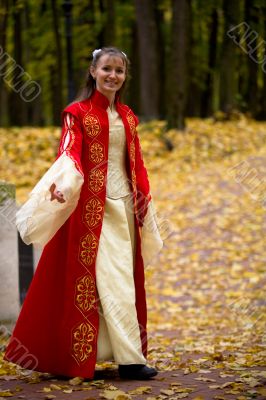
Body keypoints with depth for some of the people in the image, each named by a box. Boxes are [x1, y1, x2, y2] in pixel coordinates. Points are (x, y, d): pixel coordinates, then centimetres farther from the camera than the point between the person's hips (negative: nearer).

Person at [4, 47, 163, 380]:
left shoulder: (127, 117, 14)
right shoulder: (78, 113, -3)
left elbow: (136, 165, 16)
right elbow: (68, 155, -16)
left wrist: (144, 205, 12)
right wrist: (60, 185, -34)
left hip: (124, 206, 6)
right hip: (92, 207, -6)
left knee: (125, 281, 6)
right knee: (112, 281, -9)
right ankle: (130, 358, -10)